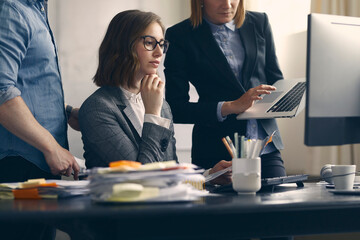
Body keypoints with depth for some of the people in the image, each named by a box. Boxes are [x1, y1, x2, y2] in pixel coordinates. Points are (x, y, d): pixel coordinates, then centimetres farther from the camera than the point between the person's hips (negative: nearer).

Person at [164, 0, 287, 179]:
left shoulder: (259, 22, 9)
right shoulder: (180, 36, -4)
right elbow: (175, 108, -9)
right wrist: (230, 107, -19)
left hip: (266, 148, 3)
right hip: (215, 152, -3)